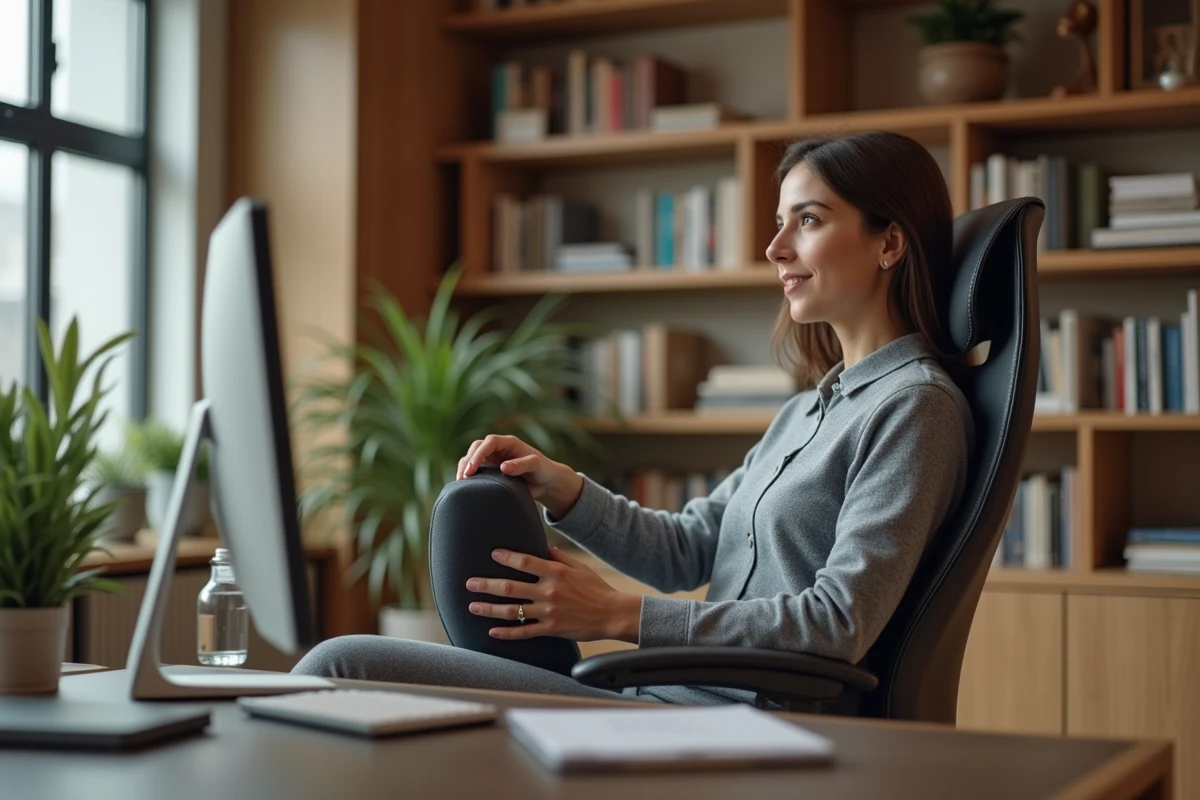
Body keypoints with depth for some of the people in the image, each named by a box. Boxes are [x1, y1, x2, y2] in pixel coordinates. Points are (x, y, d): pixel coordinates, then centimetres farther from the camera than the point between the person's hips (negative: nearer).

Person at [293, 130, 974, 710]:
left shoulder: (917, 405, -8)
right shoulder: (812, 408, 21)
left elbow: (840, 624, -17)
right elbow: (685, 550, 19)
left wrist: (621, 615, -16)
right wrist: (560, 488, 2)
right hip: (672, 699, 9)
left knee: (342, 669, -15)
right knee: (343, 665, 2)